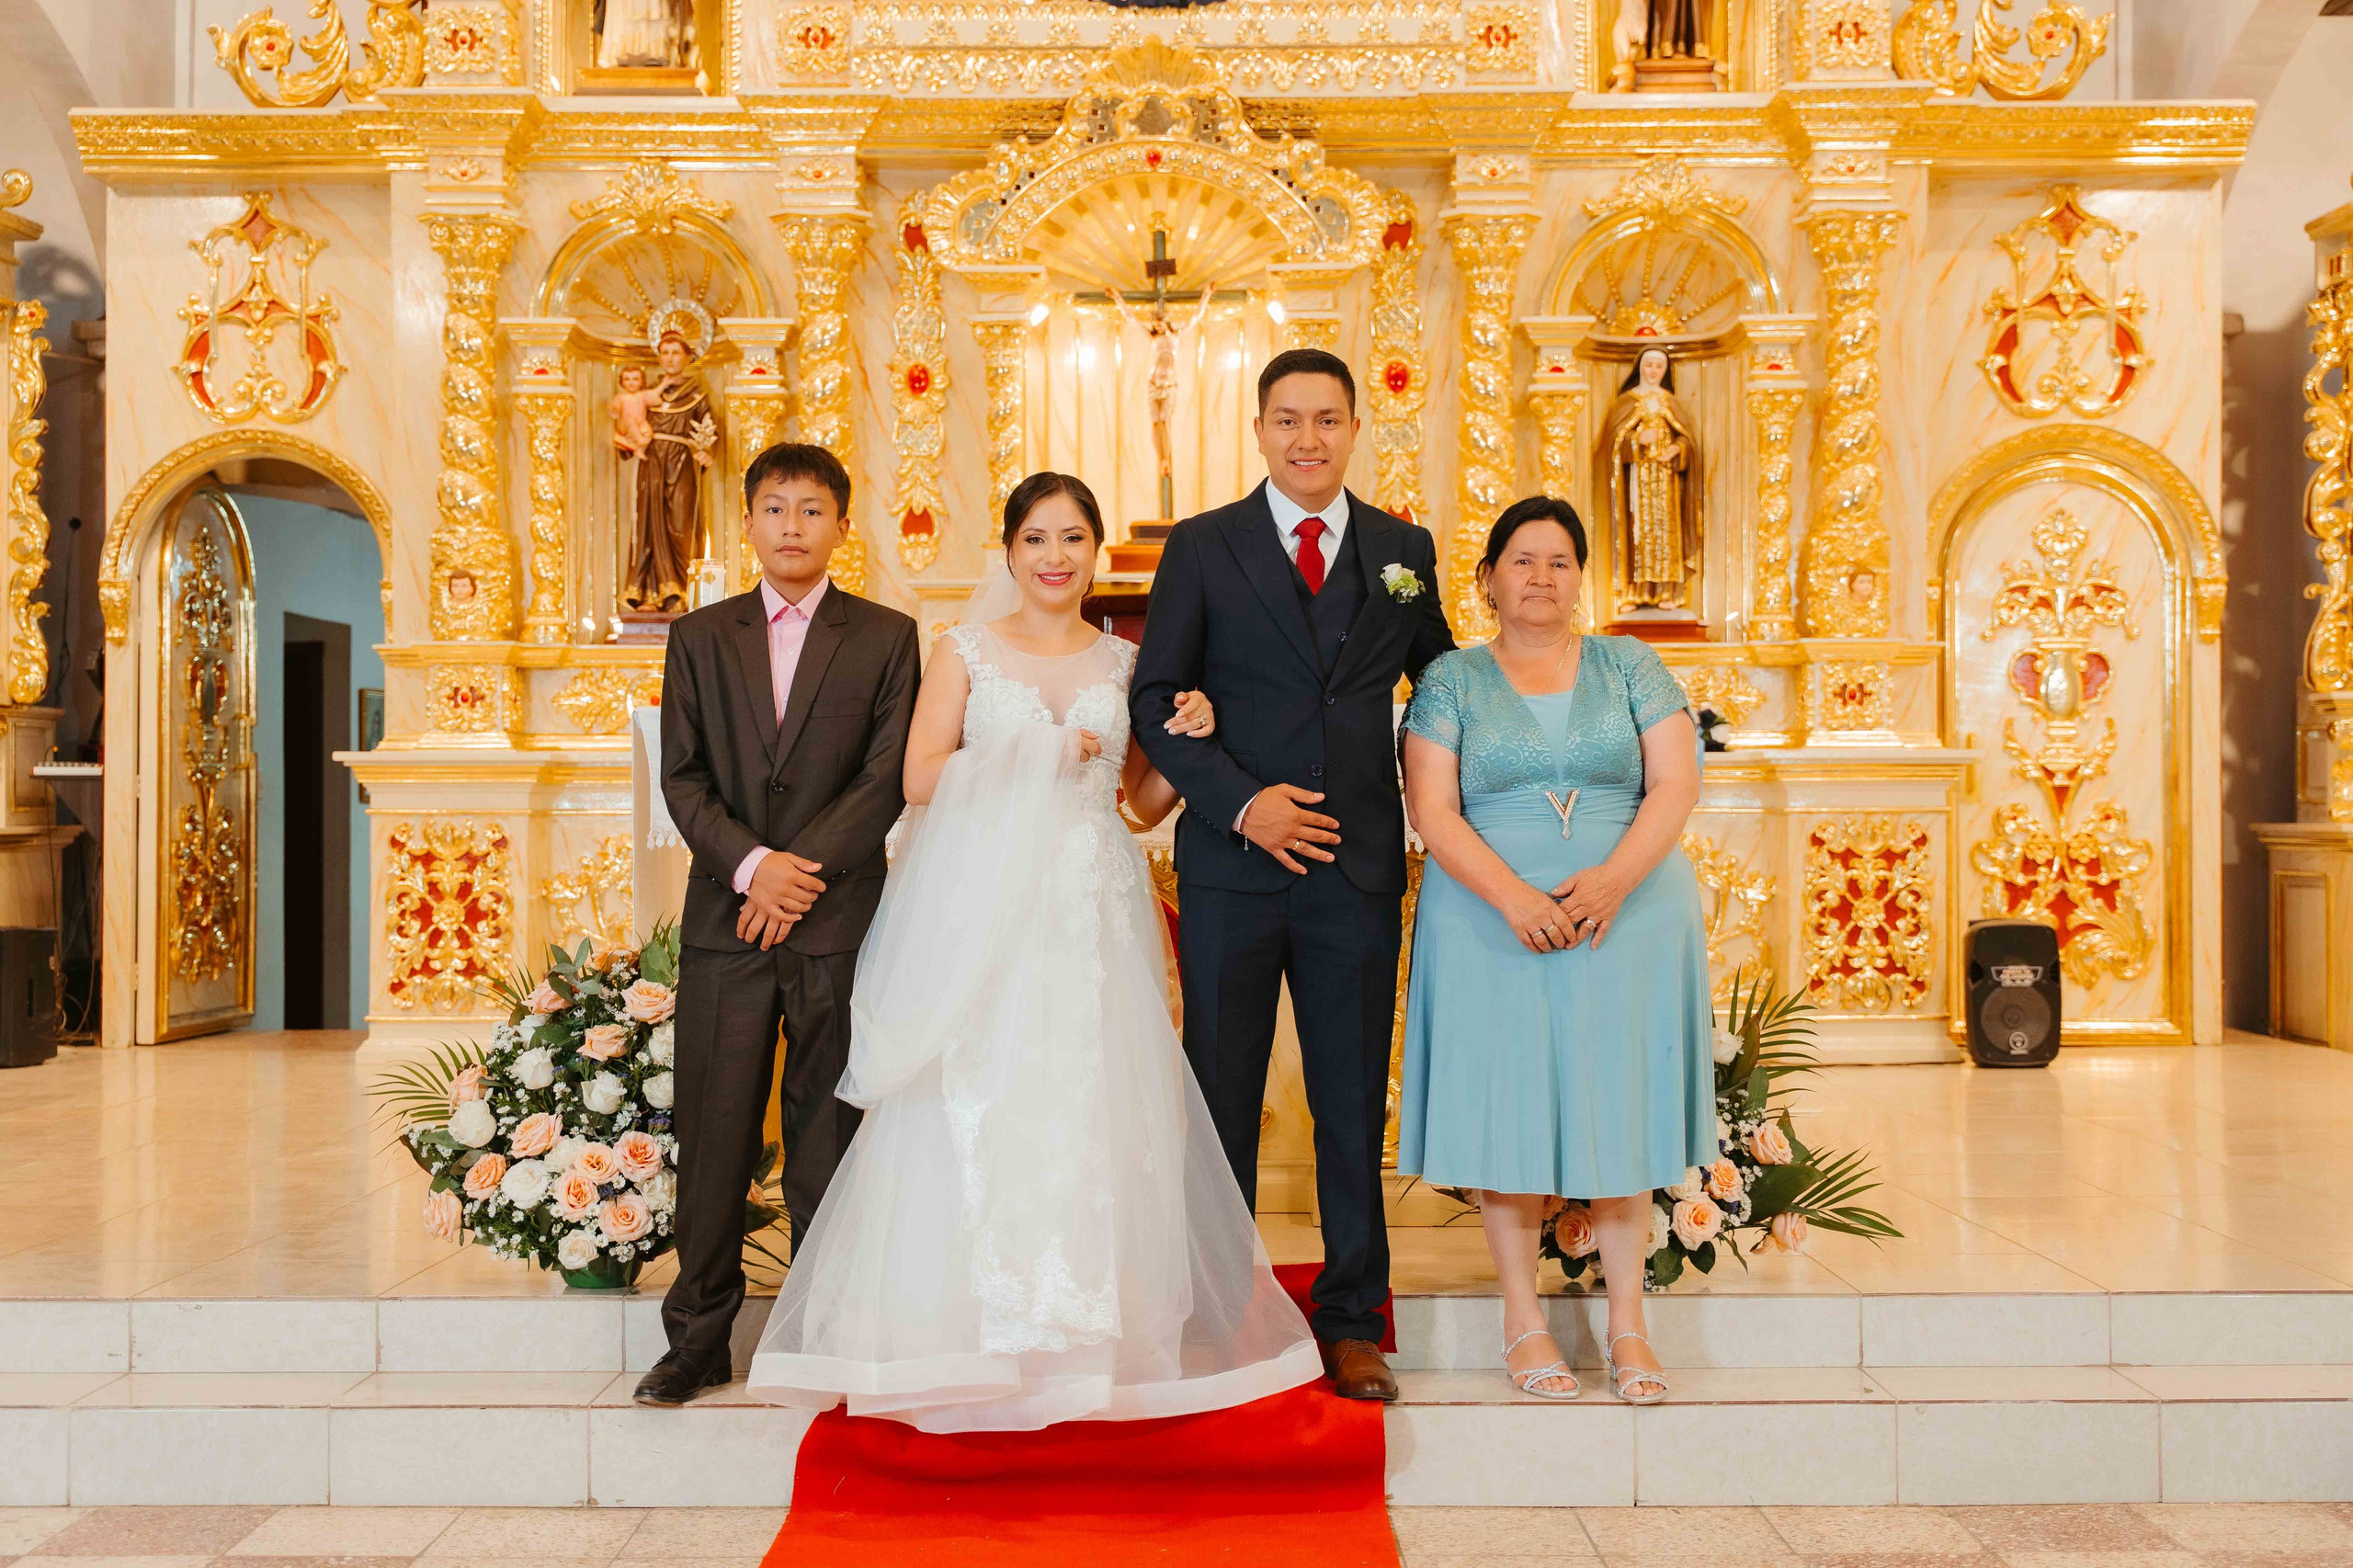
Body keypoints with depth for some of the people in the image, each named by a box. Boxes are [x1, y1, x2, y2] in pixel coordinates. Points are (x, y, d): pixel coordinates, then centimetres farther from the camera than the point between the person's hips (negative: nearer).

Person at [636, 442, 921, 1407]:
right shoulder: (698, 639, 11)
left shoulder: (885, 638, 6)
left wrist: (801, 871, -11)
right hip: (725, 920, 2)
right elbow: (682, 779, 5)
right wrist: (751, 862, -11)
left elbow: (888, 778, -3)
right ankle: (698, 1338, 14)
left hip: (839, 921, -1)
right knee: (713, 1135, 3)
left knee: (828, 1136, 4)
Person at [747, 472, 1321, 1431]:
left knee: (1091, 1113, -1)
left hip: (1094, 915, 2)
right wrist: (1041, 755, -6)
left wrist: (1191, 744, 0)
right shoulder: (966, 650, 7)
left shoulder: (1125, 663, 13)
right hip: (983, 911, -2)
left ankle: (1088, 1338, 10)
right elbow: (921, 779, -3)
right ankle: (975, 1337, 6)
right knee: (979, 1112, -5)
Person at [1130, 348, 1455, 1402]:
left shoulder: (1405, 549, 9)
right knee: (1220, 1098, 7)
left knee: (1354, 1105, 8)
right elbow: (1154, 699, 0)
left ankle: (1351, 1323, 22)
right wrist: (1241, 801, -12)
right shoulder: (1202, 547, 3)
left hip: (1358, 867, 2)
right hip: (1232, 863, -1)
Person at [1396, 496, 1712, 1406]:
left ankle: (1628, 1325, 12)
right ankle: (1523, 1321, 11)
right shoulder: (1451, 680, 5)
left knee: (1620, 1108, 3)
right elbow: (1432, 809, -3)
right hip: (1492, 921, -1)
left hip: (1629, 914, 1)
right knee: (1507, 1110, 0)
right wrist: (1514, 897, -17)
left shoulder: (1629, 667, 10)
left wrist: (1614, 879, -16)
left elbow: (1675, 784, 1)